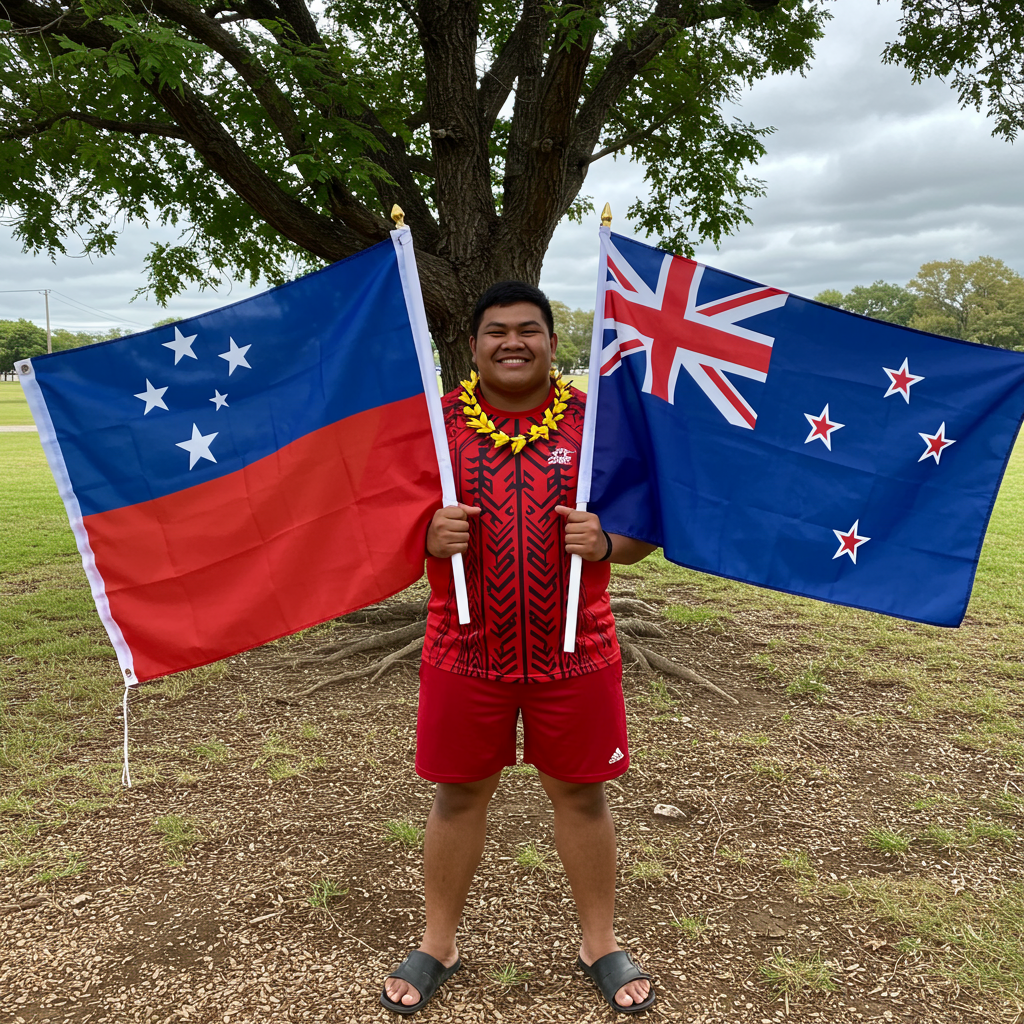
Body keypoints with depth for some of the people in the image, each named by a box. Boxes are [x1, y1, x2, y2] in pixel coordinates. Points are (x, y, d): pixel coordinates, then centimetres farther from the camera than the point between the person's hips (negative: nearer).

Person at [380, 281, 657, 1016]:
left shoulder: (597, 421, -1)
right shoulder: (434, 423, -1)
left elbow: (645, 527, 3)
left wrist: (607, 541, -19)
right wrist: (429, 534, -20)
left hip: (575, 653, 0)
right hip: (466, 652, 0)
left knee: (582, 794, 13)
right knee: (459, 795, 13)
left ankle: (601, 945, 35)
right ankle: (438, 946, 34)